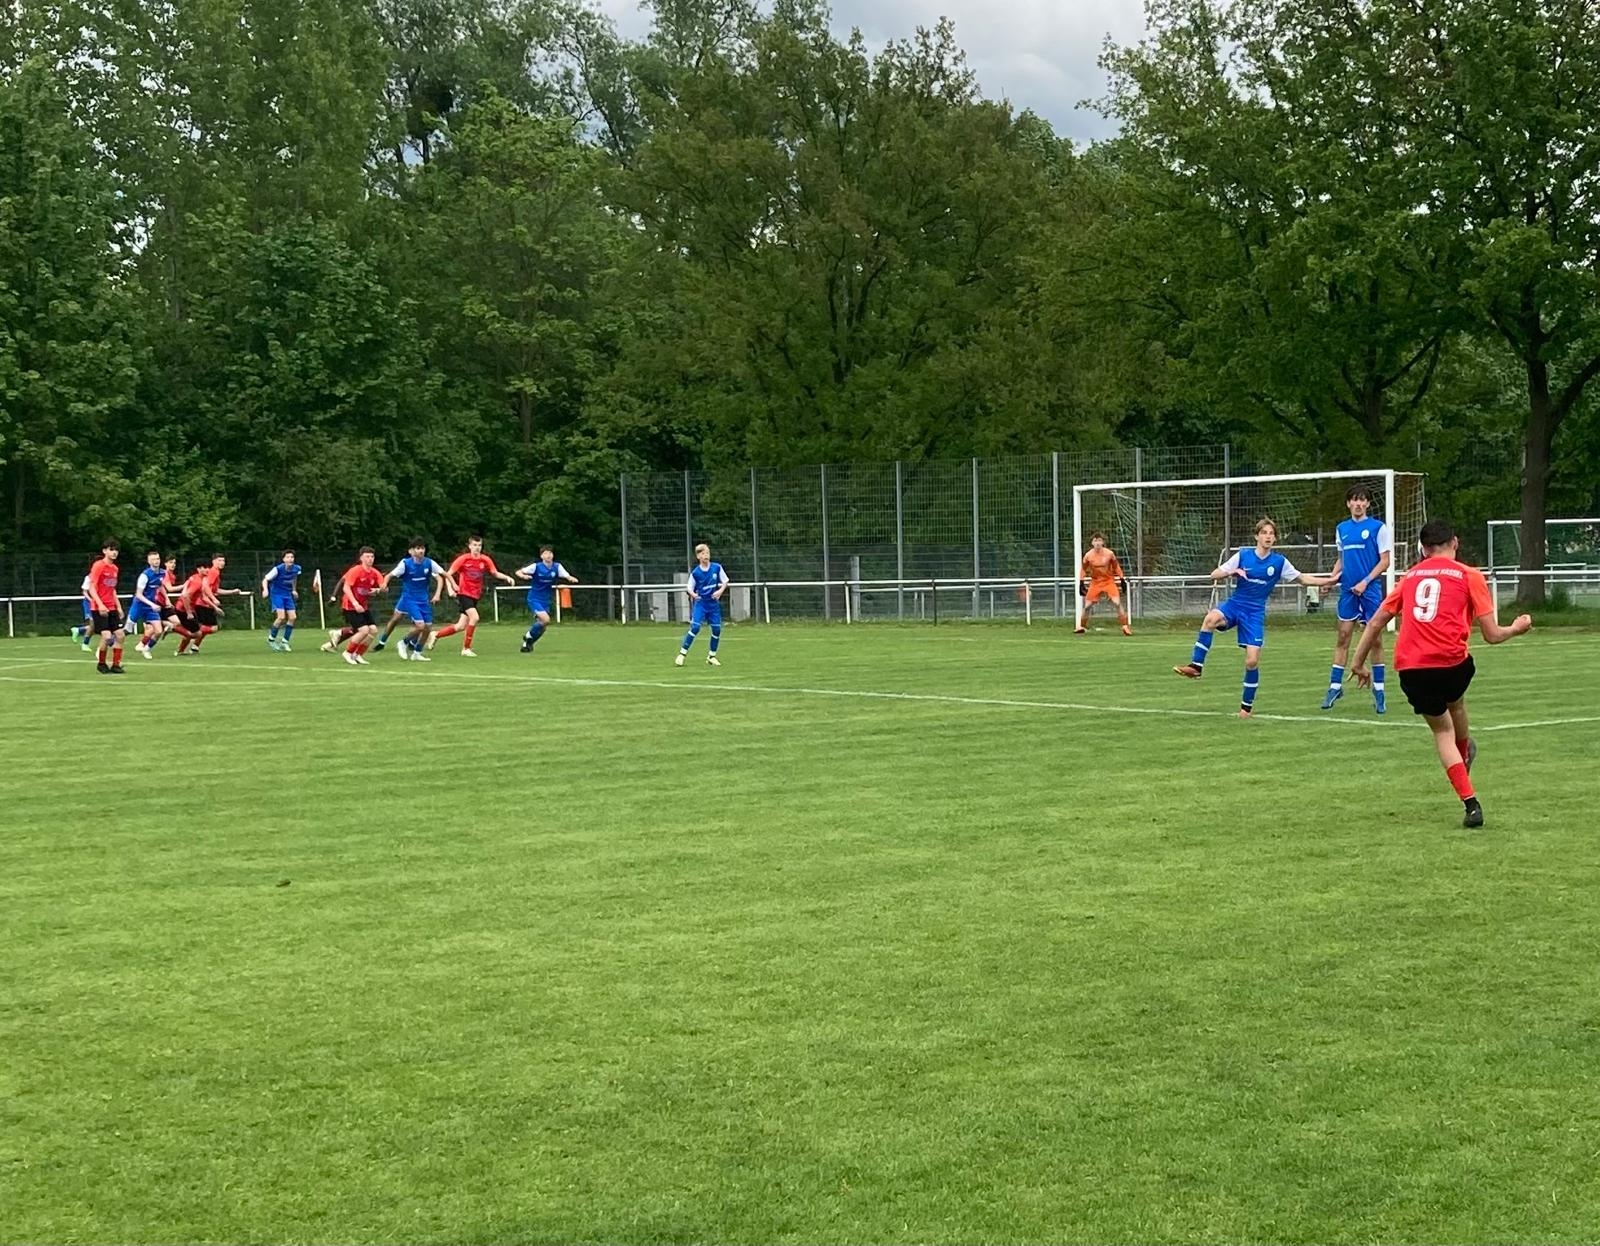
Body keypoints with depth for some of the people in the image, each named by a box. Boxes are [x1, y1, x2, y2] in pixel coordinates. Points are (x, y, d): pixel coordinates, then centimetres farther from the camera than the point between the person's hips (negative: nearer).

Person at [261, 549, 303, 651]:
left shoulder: (296, 569, -4)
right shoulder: (278, 569, -20)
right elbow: (265, 579, -16)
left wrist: (294, 590, 24)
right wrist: (265, 589, -34)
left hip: (287, 595, 6)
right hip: (276, 594, -6)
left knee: (292, 617, -5)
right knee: (281, 617, -19)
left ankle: (284, 642, 8)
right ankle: (271, 639, 0)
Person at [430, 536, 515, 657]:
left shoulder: (485, 560, 0)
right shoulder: (463, 559, -9)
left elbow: (495, 573, 5)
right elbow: (448, 574, -4)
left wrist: (507, 577, -13)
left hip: (475, 596, 5)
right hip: (464, 594, -5)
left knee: (461, 626, 6)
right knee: (474, 617, -24)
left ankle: (436, 635, 27)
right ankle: (466, 649, -12)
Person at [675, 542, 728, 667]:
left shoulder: (717, 568, -5)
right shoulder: (695, 572, -8)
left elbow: (725, 582, 5)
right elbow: (689, 587, -1)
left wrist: (720, 591, -13)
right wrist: (693, 594, -22)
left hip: (714, 603, 3)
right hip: (700, 603, -3)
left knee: (717, 629, 1)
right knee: (695, 627, -17)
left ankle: (711, 656, 18)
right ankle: (682, 653, -9)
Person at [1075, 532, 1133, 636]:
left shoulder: (1109, 554, -11)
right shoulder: (1088, 555, -9)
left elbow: (1116, 567, 4)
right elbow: (1083, 569, 5)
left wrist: (1122, 580, 3)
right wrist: (1081, 583, 1)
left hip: (1109, 581, -1)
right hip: (1095, 583, 1)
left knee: (1117, 603, -15)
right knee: (1087, 606, 0)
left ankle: (1125, 627, -8)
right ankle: (1081, 627, 19)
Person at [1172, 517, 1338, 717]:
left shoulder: (1279, 562, 1)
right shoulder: (1243, 555, -1)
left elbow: (1302, 578, 9)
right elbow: (1214, 575, -1)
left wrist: (1329, 580, 1)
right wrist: (1232, 572, -20)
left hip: (1255, 612, 0)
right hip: (1235, 604, 0)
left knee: (1252, 660, -8)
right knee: (1211, 617, -35)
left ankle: (1247, 705, 12)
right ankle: (1196, 666, -31)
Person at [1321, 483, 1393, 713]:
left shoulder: (1378, 527, -3)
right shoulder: (1342, 528, 11)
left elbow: (1385, 561, -5)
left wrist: (1366, 582, -15)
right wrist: (1332, 577, 3)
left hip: (1371, 589, -4)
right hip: (1348, 590, 4)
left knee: (1375, 638, 1)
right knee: (1343, 636, 4)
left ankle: (1378, 688, 9)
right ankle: (1335, 685, 9)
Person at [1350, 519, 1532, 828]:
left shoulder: (1411, 576, 19)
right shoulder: (1469, 576, 7)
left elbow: (1376, 622, 19)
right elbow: (1491, 635, 5)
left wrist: (1359, 662, 27)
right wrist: (1516, 628, 25)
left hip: (1409, 668, 2)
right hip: (1450, 663, -2)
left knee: (1442, 729, 19)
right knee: (1455, 703, 32)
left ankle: (1470, 803, 10)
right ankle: (1465, 754, 57)